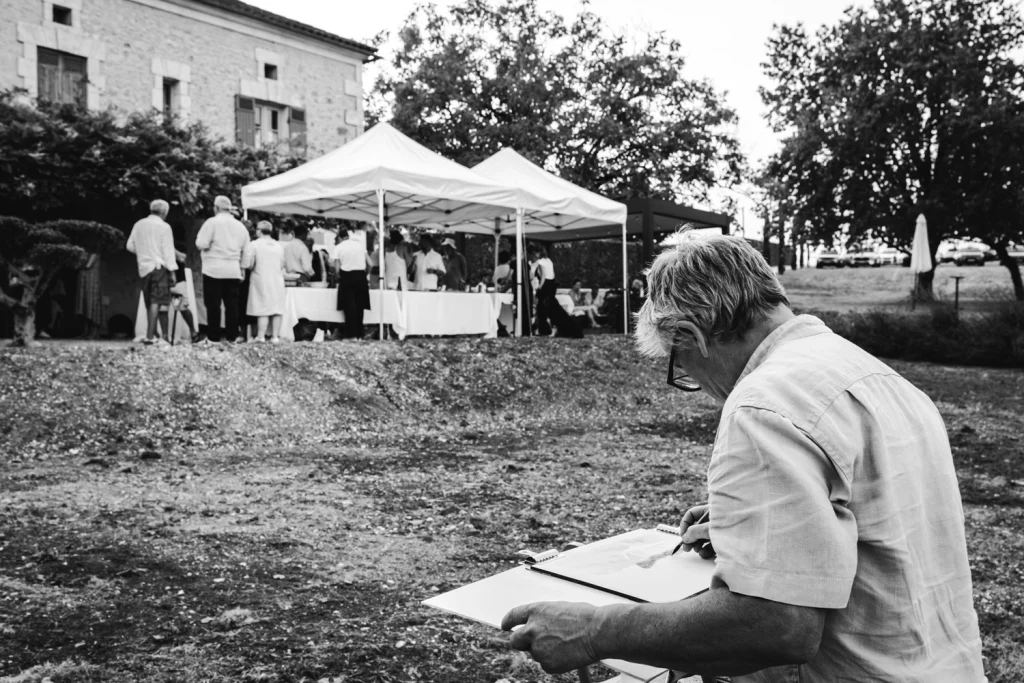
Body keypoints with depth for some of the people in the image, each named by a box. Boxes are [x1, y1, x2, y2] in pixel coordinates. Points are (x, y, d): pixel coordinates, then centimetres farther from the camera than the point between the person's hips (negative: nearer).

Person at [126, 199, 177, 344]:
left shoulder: (139, 225, 11)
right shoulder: (164, 227, -4)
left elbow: (130, 246, 13)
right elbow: (168, 250, -7)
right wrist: (172, 270, -4)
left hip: (144, 267, 6)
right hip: (159, 266, -6)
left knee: (150, 303, 11)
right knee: (156, 302, -9)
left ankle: (158, 334, 13)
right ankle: (149, 336, -16)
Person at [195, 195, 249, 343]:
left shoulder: (212, 222, -7)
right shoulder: (240, 226, 10)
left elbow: (201, 244, -13)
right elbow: (245, 251, 13)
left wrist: (212, 244, 8)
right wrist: (242, 271, 20)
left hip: (214, 269, -4)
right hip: (233, 270, 4)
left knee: (213, 304, 0)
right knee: (232, 303, 7)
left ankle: (213, 336, 2)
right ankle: (231, 335, 6)